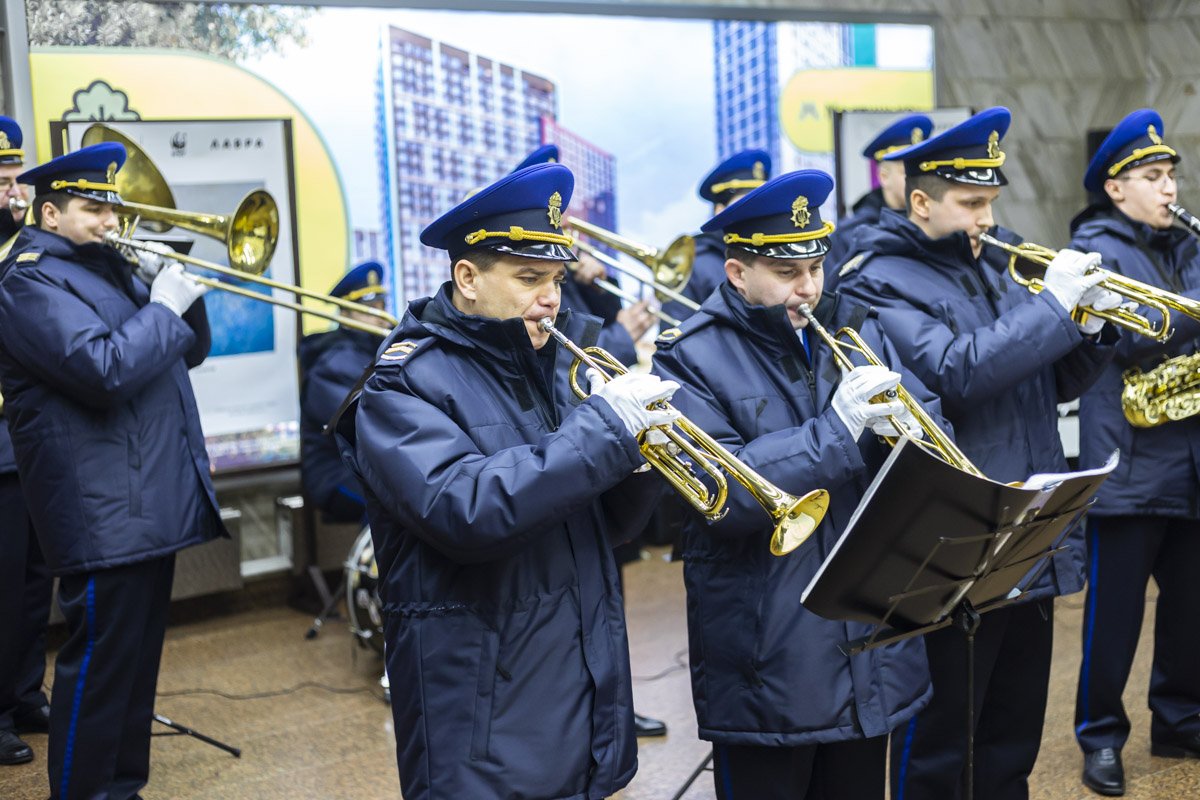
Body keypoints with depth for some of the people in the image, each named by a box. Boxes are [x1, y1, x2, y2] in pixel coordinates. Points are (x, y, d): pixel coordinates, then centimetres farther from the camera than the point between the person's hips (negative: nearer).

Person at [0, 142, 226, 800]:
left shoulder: (110, 270, 19)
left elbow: (188, 350, 22)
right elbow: (103, 370, -24)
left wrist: (181, 290, 5)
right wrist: (163, 307, -13)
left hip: (152, 502, 9)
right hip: (103, 514, -9)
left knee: (138, 660, 16)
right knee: (99, 665, -5)